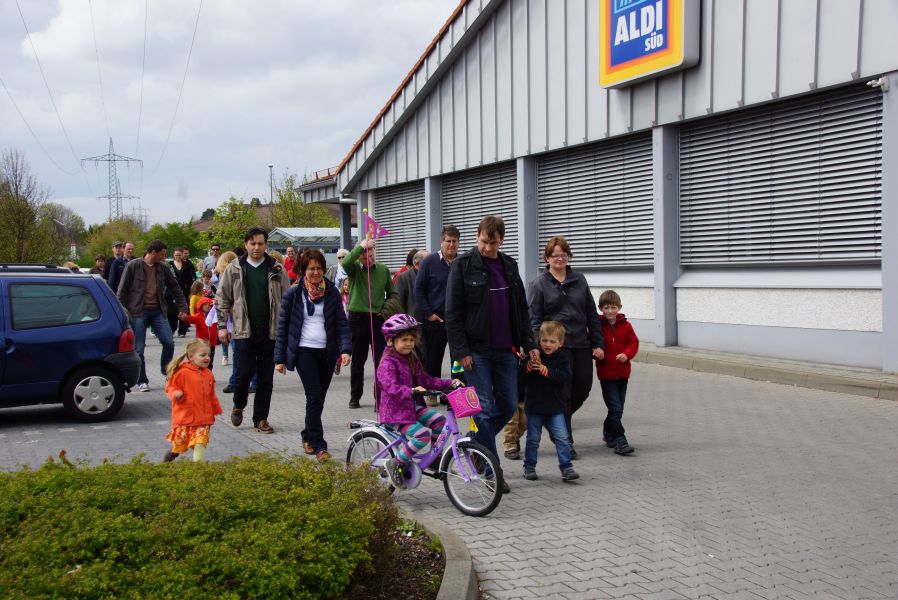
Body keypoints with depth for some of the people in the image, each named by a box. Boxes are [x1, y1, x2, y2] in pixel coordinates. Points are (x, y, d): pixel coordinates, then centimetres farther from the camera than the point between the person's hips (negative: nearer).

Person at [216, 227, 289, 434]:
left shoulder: (276, 269, 5)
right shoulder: (234, 269, 4)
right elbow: (222, 299, 7)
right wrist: (222, 325, -1)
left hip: (271, 331, 1)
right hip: (244, 331, -1)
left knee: (266, 377, 5)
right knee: (244, 372, -2)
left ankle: (261, 418, 15)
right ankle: (238, 406, 26)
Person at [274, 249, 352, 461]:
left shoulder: (332, 292, 4)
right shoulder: (293, 294, -2)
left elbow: (342, 322, 2)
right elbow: (282, 326, 2)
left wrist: (345, 349, -12)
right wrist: (279, 359, -1)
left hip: (327, 352, 3)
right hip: (304, 351, -3)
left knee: (318, 398, 11)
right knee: (315, 397, -12)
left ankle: (308, 437, 29)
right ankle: (319, 446, -7)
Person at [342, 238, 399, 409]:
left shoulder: (383, 269, 5)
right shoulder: (354, 268, -1)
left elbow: (392, 293, 13)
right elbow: (346, 262, -26)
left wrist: (386, 308, -2)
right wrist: (361, 246, -28)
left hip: (378, 318, 1)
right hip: (358, 318, -1)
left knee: (381, 360, -2)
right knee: (357, 361, 11)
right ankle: (355, 397, 23)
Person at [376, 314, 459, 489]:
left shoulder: (412, 360, 13)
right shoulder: (387, 364, -16)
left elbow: (425, 380, 16)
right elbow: (391, 387, -31)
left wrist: (449, 383, 6)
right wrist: (411, 391, -48)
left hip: (411, 407, 8)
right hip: (394, 413, -8)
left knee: (439, 420, -8)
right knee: (422, 434, -24)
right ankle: (396, 464, -9)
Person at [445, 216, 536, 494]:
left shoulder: (509, 266, 11)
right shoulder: (463, 265, -5)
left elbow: (521, 309, 16)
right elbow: (453, 312, -8)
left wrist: (529, 344, 9)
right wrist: (461, 350, -14)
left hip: (505, 350, 6)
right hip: (476, 351, -6)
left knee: (508, 405, 8)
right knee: (484, 409, -4)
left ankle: (474, 445, 29)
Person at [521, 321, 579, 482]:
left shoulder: (563, 358, -2)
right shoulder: (533, 355, -2)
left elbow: (564, 377, -18)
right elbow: (521, 378, -5)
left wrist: (545, 370, -26)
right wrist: (528, 368, -25)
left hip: (555, 407, 0)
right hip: (534, 406, 0)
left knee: (562, 438, -4)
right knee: (533, 439, 10)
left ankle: (566, 468, 2)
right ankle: (529, 467, 23)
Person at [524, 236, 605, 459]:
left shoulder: (579, 280, 11)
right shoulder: (539, 284, 1)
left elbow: (592, 314, 12)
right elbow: (534, 319, -3)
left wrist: (598, 344, 7)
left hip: (581, 344, 4)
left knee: (583, 390, 6)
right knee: (563, 393, -3)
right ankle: (565, 441, 9)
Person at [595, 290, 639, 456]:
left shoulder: (625, 325, 3)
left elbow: (634, 343, 3)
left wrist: (626, 354, -14)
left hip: (622, 373, 4)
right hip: (606, 374, -4)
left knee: (618, 408, 13)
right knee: (615, 409, -10)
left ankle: (608, 433, 35)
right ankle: (620, 442, -6)